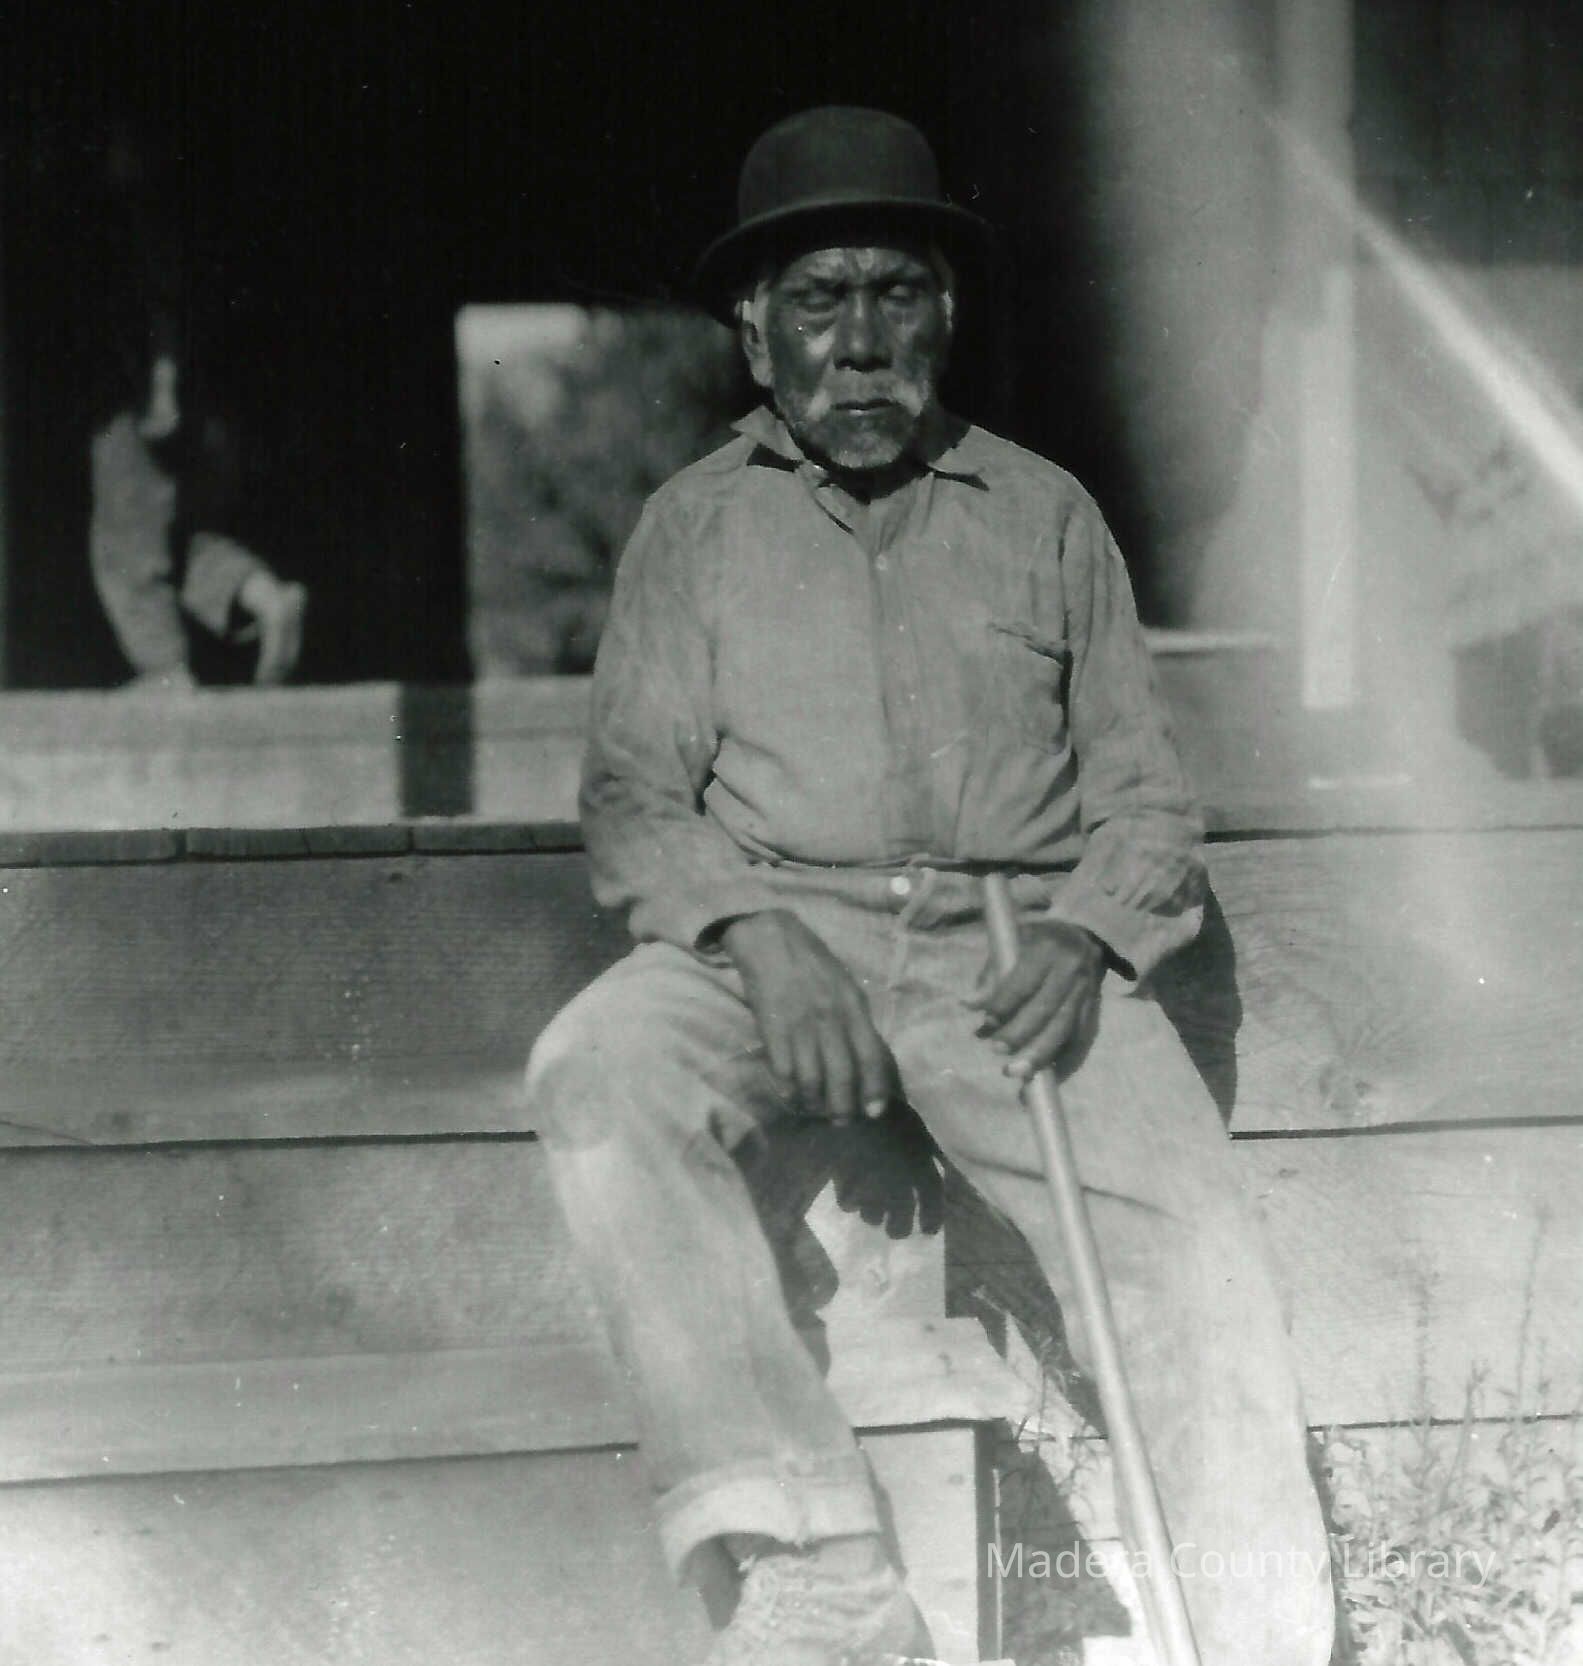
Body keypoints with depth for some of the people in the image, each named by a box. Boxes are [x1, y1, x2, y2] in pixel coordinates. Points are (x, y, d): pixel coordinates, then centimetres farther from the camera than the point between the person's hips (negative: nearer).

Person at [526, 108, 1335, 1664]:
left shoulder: (1044, 514, 16)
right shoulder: (695, 526, 15)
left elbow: (1144, 792, 13)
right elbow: (633, 797, 6)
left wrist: (1086, 939, -10)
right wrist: (756, 936, -15)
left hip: (1015, 944, 1)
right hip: (778, 931, 0)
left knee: (1199, 1249, -25)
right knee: (594, 1075, -33)